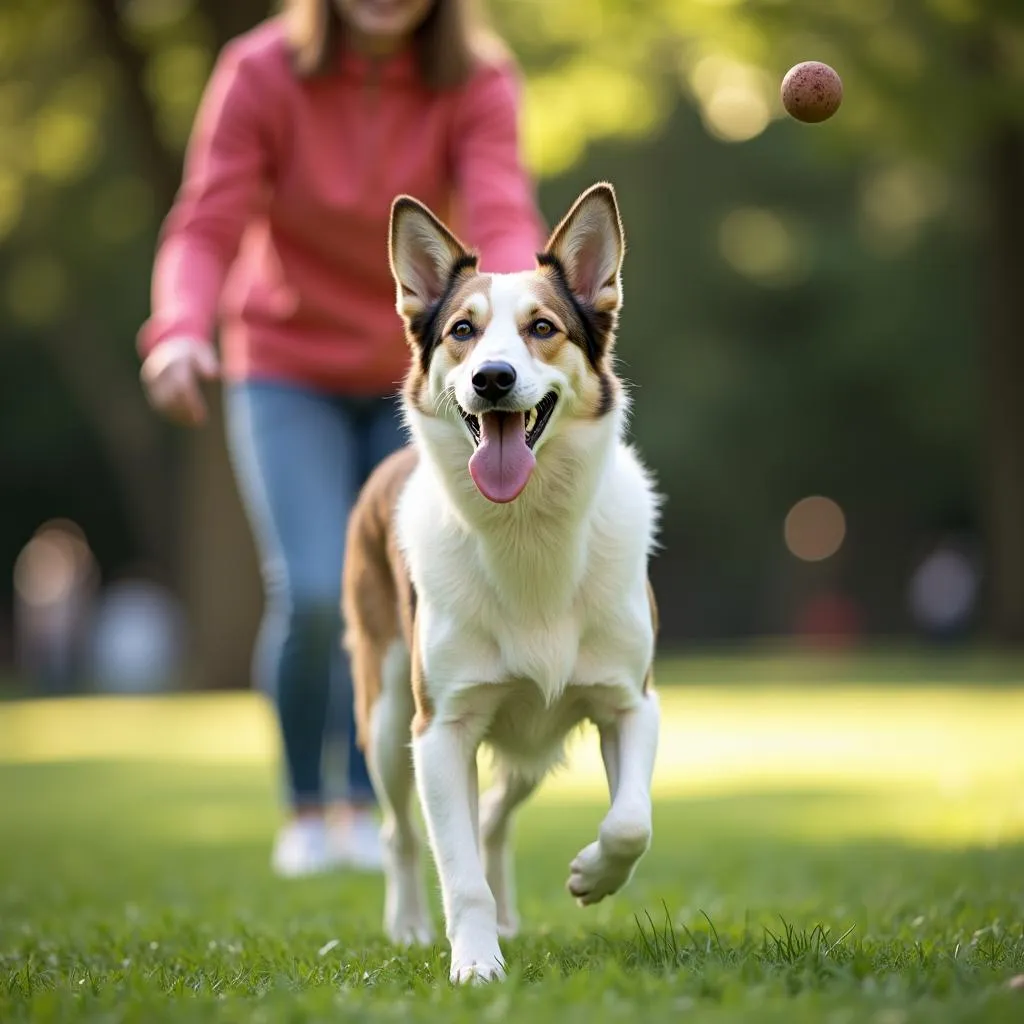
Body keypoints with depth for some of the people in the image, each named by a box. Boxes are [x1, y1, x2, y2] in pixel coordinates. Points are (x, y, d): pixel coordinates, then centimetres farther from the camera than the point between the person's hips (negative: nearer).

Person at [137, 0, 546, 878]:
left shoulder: (478, 84, -14)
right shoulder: (260, 73, -17)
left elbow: (502, 220, -28)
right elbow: (206, 228, -22)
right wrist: (180, 330, -43)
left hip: (414, 377, 2)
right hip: (288, 372, -2)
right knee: (312, 596, -16)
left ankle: (367, 809, 25)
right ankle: (305, 808, 6)